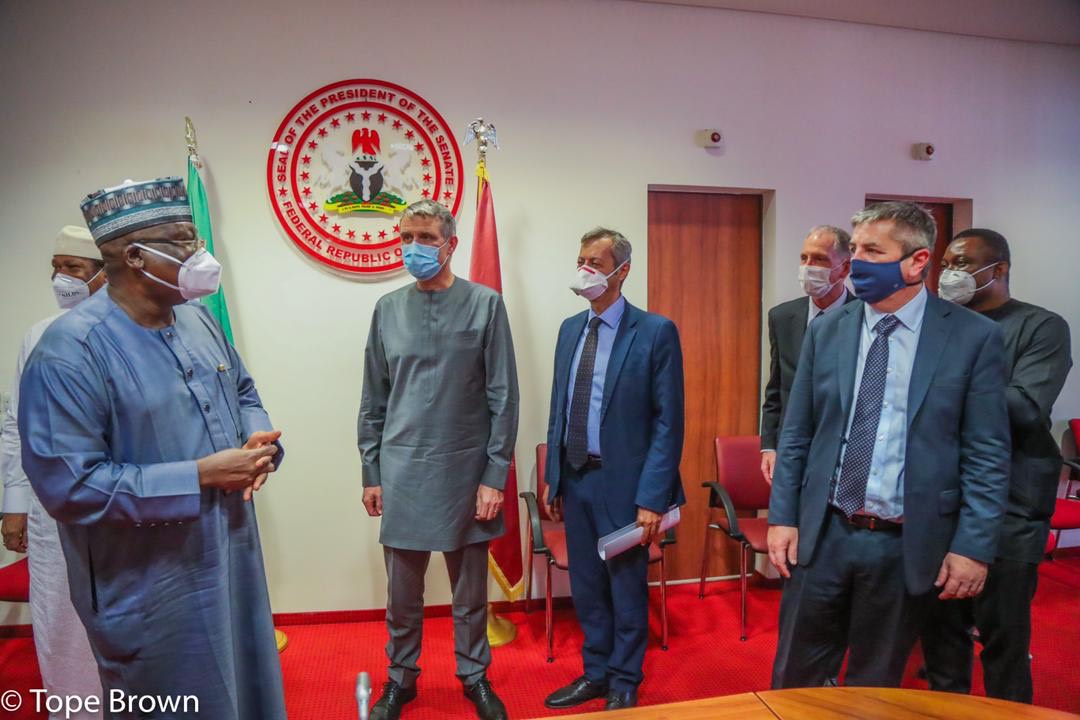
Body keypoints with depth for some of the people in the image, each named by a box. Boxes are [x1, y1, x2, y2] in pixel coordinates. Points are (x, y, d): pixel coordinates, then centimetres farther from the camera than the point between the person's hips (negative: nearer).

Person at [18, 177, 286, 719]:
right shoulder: (71, 350, -22)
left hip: (234, 556, 7)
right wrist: (200, 476, -24)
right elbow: (69, 484, -25)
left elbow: (243, 393, 14)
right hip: (153, 587, -7)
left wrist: (259, 440, -9)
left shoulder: (198, 319, 2)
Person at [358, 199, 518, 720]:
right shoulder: (388, 309, 4)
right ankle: (400, 677, 34)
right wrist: (371, 473, 7)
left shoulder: (485, 305, -4)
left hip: (466, 469, -2)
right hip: (402, 470, 2)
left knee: (470, 587, 12)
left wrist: (495, 475, -8)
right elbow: (374, 401, 8)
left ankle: (474, 675, 33)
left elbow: (503, 398, -5)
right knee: (402, 588, 12)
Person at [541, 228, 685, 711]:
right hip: (575, 479, 5)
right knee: (586, 588, 17)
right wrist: (553, 478, 9)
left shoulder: (656, 332, -11)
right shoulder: (570, 328, 8)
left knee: (626, 588, 12)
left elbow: (668, 421, -13)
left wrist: (653, 497, -17)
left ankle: (623, 684, 32)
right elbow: (559, 407, 11)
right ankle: (595, 674, 37)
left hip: (622, 482, -5)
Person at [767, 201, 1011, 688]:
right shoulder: (825, 331, 2)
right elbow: (796, 435, 5)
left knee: (875, 686, 17)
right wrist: (782, 517, 1)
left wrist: (974, 547, -8)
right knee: (795, 677, 13)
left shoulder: (974, 337, -6)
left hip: (907, 545, -2)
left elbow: (988, 456, -5)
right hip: (823, 535, 2)